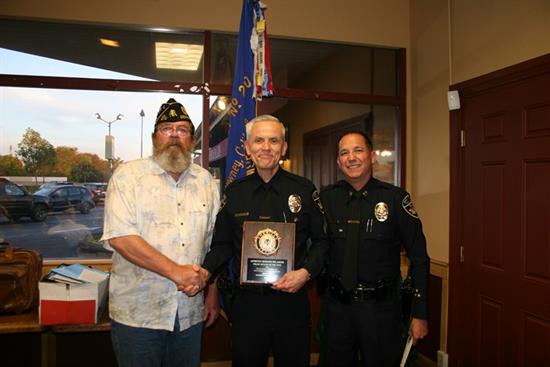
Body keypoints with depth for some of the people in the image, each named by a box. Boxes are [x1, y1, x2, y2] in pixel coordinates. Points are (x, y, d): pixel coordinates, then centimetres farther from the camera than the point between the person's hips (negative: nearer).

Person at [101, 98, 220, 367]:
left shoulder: (205, 180, 7)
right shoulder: (128, 175, -5)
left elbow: (213, 242, 11)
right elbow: (120, 237, -17)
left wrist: (212, 295, 10)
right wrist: (176, 271, -20)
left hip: (190, 312, 4)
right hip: (137, 313, -3)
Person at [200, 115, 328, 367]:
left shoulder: (305, 190, -2)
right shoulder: (234, 192, 3)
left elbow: (321, 240, 3)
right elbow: (223, 245, 7)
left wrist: (306, 272, -13)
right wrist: (205, 272, -11)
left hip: (291, 300, -1)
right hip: (247, 301, 1)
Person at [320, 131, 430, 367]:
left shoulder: (396, 199, -9)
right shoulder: (327, 198, -3)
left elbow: (419, 259, -4)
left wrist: (420, 314, -4)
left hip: (381, 306, -2)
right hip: (337, 305, 2)